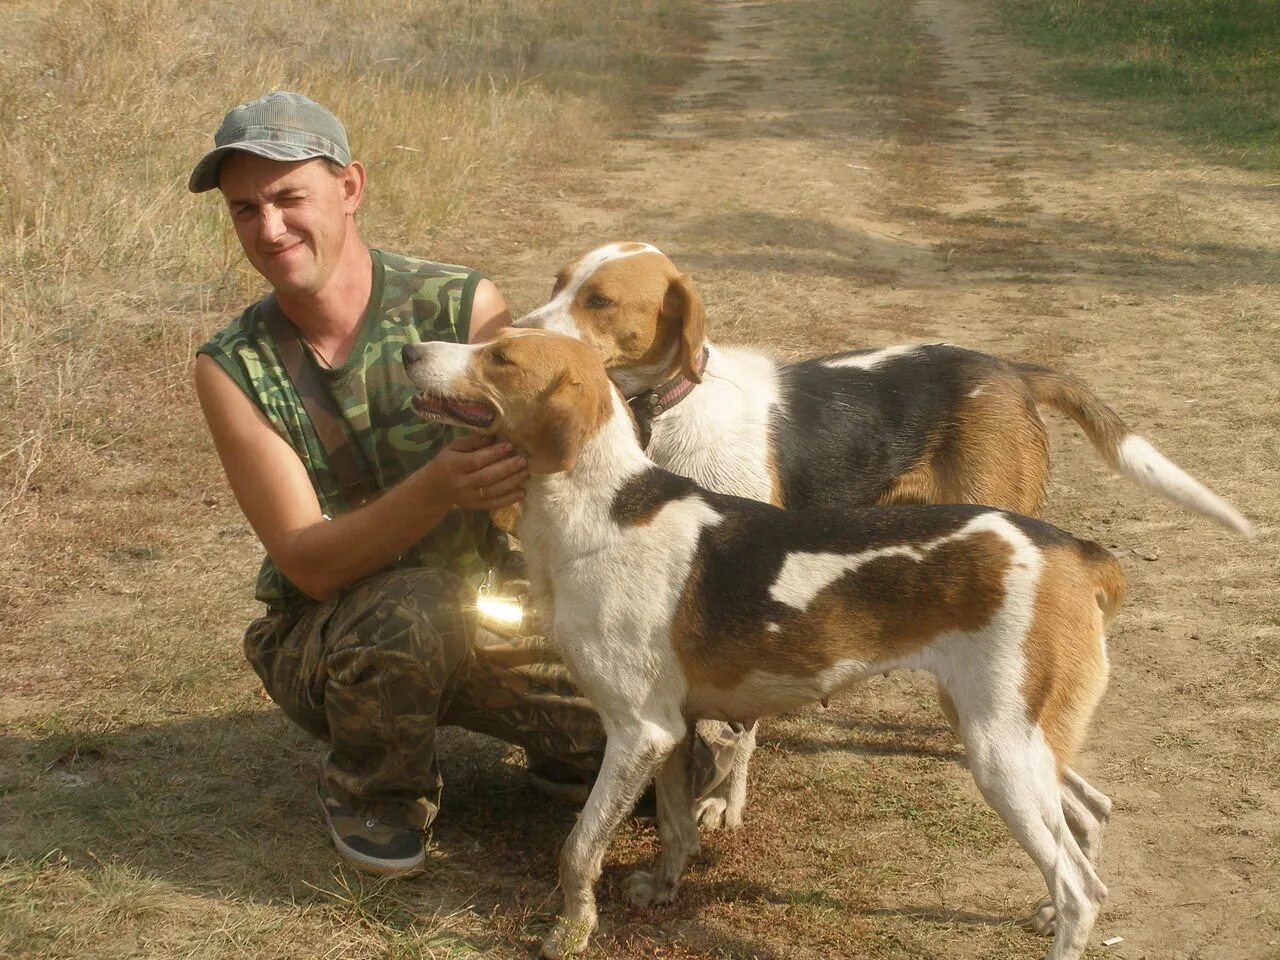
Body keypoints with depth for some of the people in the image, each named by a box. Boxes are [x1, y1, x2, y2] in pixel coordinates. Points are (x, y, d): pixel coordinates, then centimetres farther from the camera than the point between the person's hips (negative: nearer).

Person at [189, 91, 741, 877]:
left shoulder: (461, 306, -14)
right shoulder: (233, 368, -13)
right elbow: (308, 563, -21)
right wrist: (439, 489, -39)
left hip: (486, 614, 1)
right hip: (322, 639, -1)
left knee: (696, 746, -14)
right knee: (412, 609, -37)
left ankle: (563, 749, 19)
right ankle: (371, 793, -6)